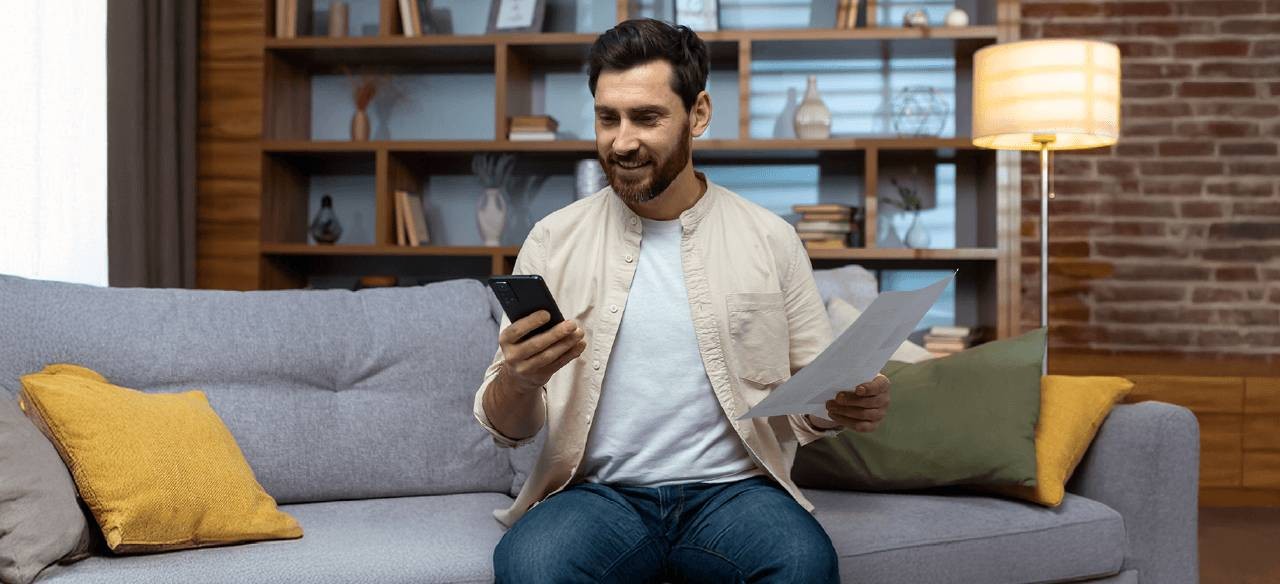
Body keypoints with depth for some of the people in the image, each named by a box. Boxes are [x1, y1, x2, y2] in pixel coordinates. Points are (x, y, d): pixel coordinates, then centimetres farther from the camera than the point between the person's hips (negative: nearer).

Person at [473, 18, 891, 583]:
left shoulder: (771, 239, 6)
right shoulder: (553, 240, 5)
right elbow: (506, 426, 5)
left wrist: (847, 404, -14)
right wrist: (517, 381, -19)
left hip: (735, 489, 0)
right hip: (599, 491, 0)